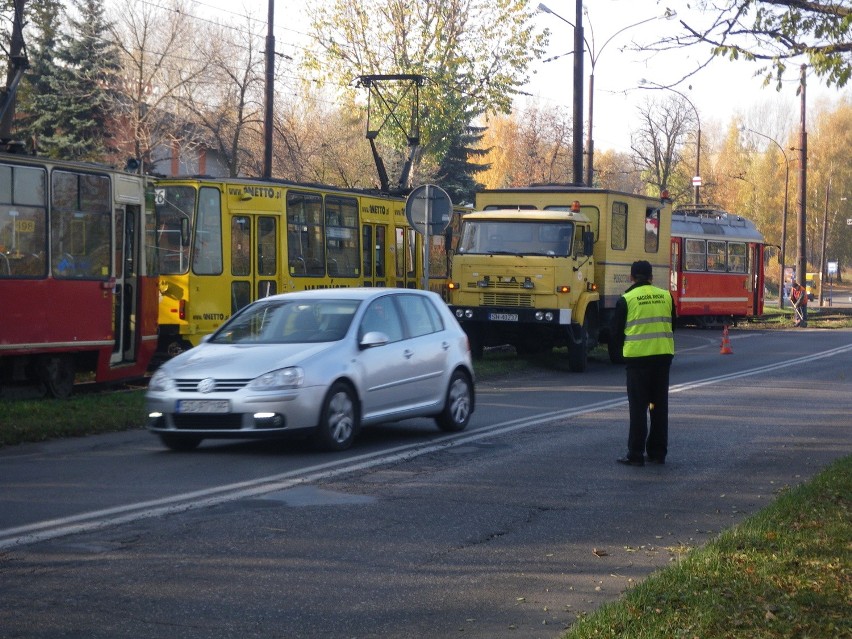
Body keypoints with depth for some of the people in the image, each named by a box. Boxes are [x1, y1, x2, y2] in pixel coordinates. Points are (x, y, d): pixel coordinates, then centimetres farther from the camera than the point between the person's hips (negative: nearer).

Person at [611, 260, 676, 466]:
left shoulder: (626, 299, -5)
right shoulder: (666, 296, 5)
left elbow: (617, 331, 2)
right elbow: (672, 325, 14)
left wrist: (623, 349, 19)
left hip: (637, 356, -3)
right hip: (663, 356, 3)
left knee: (638, 406, 1)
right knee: (660, 405, 11)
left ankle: (635, 454, 0)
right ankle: (658, 452, 14)